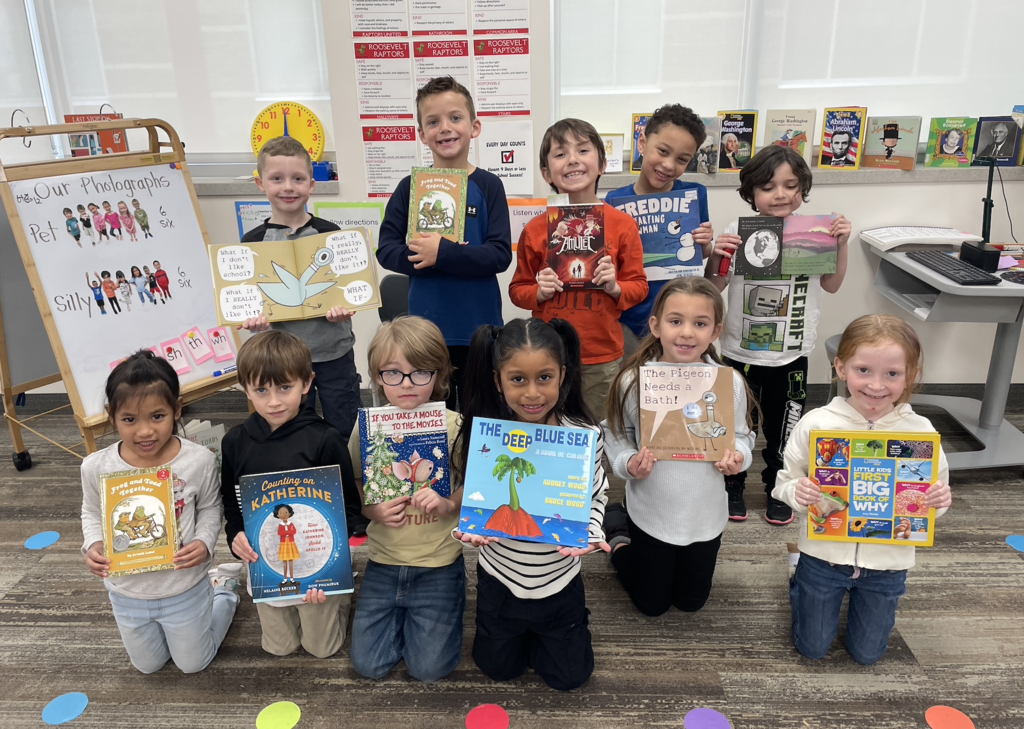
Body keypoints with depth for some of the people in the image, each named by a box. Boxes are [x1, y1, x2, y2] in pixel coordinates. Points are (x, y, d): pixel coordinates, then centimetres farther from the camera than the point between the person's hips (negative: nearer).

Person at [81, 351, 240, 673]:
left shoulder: (199, 461, -25)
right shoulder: (96, 467, -19)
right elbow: (92, 513, 1)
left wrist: (204, 542, -25)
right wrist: (93, 545, -17)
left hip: (184, 590, -2)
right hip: (127, 593, 3)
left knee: (193, 664, 22)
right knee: (148, 666, 28)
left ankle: (223, 587, 42)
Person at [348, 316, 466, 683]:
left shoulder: (454, 427, -14)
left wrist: (449, 504, -24)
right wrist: (374, 511, -17)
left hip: (438, 564, -2)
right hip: (384, 562, 3)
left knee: (429, 668, 2)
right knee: (368, 664, 5)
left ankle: (446, 606, 28)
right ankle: (402, 612, 31)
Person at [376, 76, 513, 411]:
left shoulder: (488, 186, -3)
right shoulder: (410, 188, 1)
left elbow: (500, 255, -11)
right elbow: (386, 250, -5)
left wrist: (443, 254, -22)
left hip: (479, 328, -1)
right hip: (426, 328, 1)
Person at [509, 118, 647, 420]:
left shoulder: (622, 224, -1)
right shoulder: (535, 229, 1)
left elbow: (639, 285, 6)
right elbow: (517, 289, 9)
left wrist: (615, 288, -14)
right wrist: (540, 292, -11)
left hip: (603, 359, 0)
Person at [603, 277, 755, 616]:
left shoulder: (729, 381, -16)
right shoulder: (633, 380, -19)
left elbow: (741, 435, 0)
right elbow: (615, 434, -4)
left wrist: (738, 455, -21)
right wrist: (628, 464, -23)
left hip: (705, 515, 2)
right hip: (651, 514, -2)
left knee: (691, 602, 24)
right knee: (652, 605, 19)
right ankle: (616, 527, 39)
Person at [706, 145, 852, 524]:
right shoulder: (735, 232, -8)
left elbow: (831, 284, 6)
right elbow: (713, 288, -3)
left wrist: (842, 245, -6)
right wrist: (715, 257, -20)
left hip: (791, 355, 1)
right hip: (740, 352, -1)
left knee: (782, 429, 14)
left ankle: (779, 491, 35)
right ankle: (732, 487, 33)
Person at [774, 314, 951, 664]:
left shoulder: (920, 431, -13)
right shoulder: (815, 424, -17)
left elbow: (935, 493, -1)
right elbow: (785, 481, -8)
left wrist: (939, 501, -24)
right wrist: (797, 493, -30)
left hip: (887, 561, 1)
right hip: (824, 555, -1)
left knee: (866, 653, 21)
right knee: (812, 648, 17)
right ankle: (800, 584, 43)